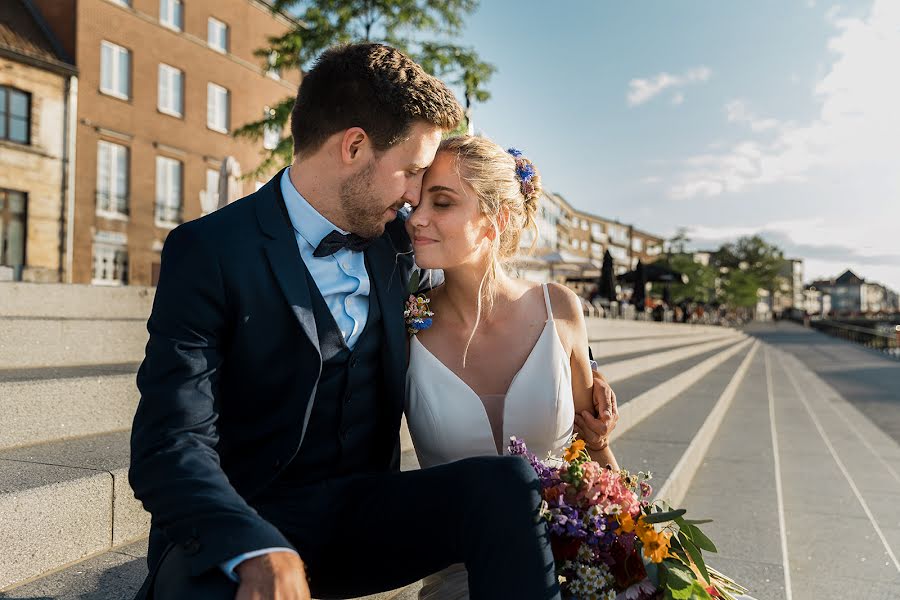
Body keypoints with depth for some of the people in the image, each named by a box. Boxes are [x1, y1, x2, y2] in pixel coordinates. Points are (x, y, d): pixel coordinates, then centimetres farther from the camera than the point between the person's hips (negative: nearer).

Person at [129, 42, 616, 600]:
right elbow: (171, 445, -19)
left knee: (505, 484, -23)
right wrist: (260, 553, -38)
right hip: (242, 526, -3)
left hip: (366, 512, 4)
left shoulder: (395, 244, 4)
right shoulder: (208, 251, -12)